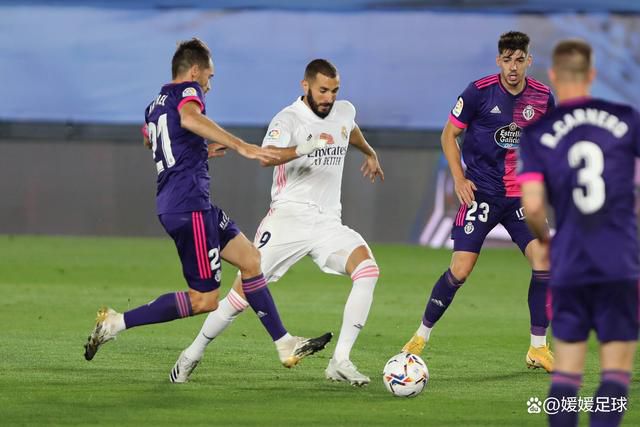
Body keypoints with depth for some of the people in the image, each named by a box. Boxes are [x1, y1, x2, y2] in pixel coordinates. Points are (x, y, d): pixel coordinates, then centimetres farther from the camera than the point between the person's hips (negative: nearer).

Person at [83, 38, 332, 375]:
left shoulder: (155, 105, 21)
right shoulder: (187, 90, -5)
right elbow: (190, 118, -30)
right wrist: (241, 146, -36)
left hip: (173, 204, 10)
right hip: (189, 205, -10)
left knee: (251, 261, 14)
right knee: (204, 300, -8)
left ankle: (285, 346, 14)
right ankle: (116, 323, -9)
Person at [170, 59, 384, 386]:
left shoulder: (344, 112, 11)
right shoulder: (288, 120, -10)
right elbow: (267, 157, -32)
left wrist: (369, 153, 54)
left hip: (328, 223, 5)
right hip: (288, 219, -4)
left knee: (368, 269, -23)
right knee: (245, 291, -9)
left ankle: (340, 362, -22)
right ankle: (193, 354, 14)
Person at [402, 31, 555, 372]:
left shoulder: (543, 97, 0)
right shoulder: (479, 92, -10)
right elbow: (449, 133, 1)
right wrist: (459, 178, -8)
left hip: (522, 195, 3)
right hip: (481, 193, -3)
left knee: (544, 261, -12)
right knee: (460, 269, -9)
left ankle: (538, 348, 1)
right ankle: (421, 337, 10)